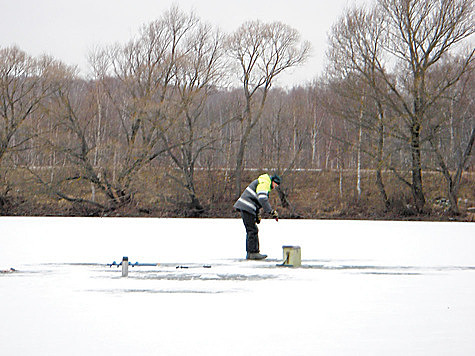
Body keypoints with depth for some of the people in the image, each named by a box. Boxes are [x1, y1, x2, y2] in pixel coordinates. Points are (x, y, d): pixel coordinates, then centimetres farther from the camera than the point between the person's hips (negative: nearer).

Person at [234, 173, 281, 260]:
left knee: (251, 230, 12)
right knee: (252, 230, -10)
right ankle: (253, 253, -10)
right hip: (246, 207, -11)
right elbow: (262, 199, -24)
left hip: (245, 207, 11)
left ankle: (250, 253, 15)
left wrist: (258, 215, 25)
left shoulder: (264, 184, 24)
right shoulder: (264, 183, -11)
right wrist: (272, 212, -24)